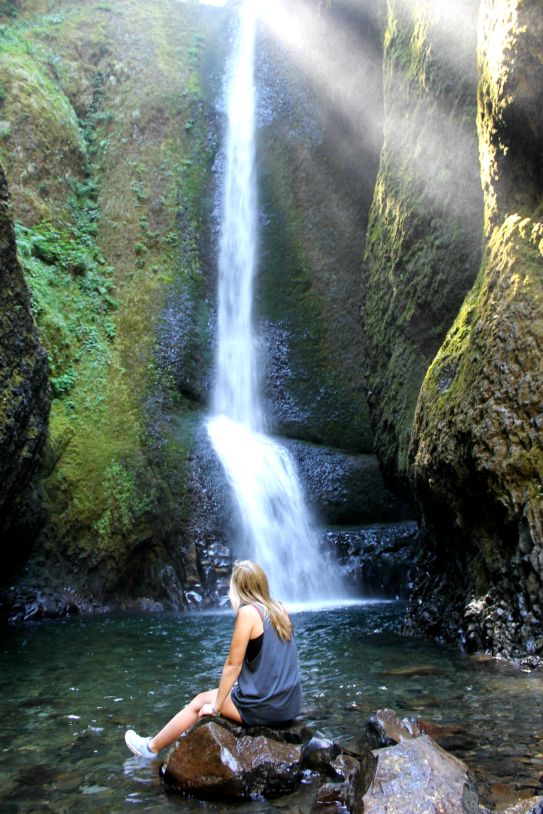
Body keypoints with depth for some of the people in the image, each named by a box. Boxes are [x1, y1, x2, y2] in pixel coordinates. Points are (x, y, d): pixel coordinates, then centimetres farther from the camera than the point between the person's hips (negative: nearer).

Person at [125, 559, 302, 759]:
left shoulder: (248, 611, -13)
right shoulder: (279, 611, 7)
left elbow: (233, 665, -11)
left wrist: (215, 706, -1)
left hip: (265, 707, -7)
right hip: (291, 704, 7)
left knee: (200, 702, 14)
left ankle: (151, 747, 32)